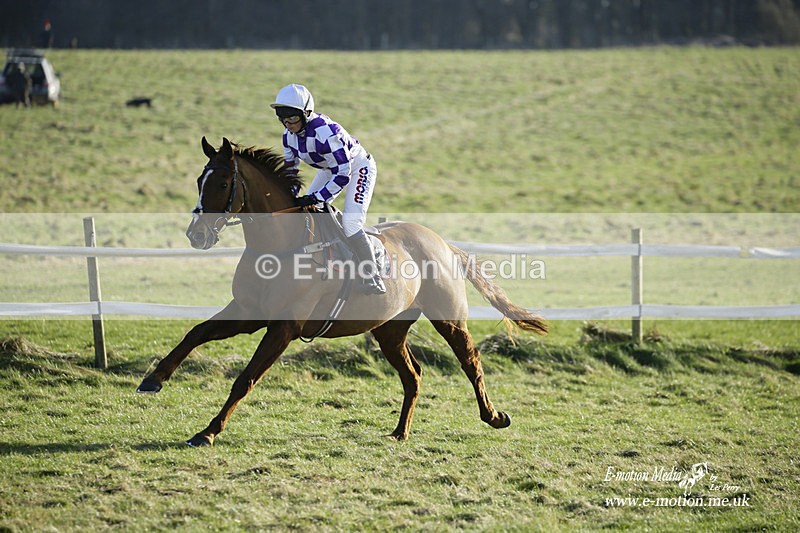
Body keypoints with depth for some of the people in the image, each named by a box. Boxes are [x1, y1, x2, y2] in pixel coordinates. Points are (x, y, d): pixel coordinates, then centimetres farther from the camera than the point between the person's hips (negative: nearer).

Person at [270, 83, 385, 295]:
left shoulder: (325, 133, -38)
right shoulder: (289, 134, -12)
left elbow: (342, 175, -35)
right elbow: (290, 167, 3)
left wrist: (315, 198, -37)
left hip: (358, 168, -9)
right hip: (330, 169, 9)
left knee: (350, 222, -21)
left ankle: (372, 278, -10)